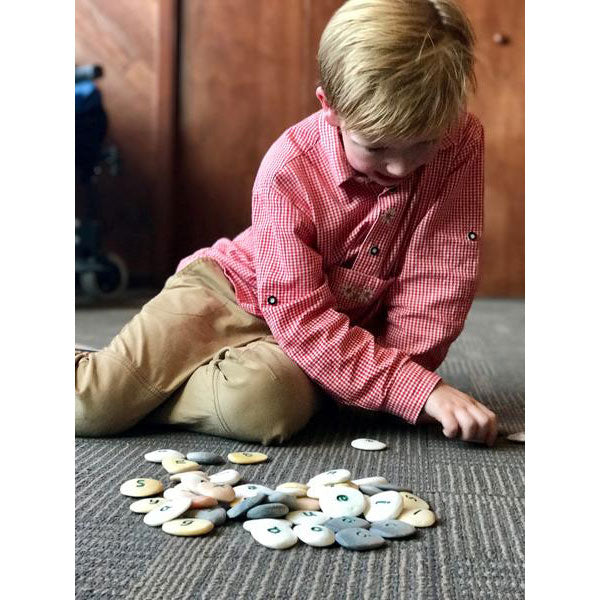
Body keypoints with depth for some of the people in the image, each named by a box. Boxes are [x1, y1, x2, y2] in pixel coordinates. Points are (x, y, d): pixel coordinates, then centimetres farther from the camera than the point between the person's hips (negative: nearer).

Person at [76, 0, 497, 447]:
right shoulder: (288, 172, -26)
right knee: (91, 407, -18)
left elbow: (441, 277, -14)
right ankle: (87, 375, 19)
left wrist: (394, 376, -20)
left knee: (264, 401, -34)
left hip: (345, 328, 2)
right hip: (231, 287, -2)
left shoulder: (463, 143, -18)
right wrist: (419, 390, -35)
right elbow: (301, 317, -29)